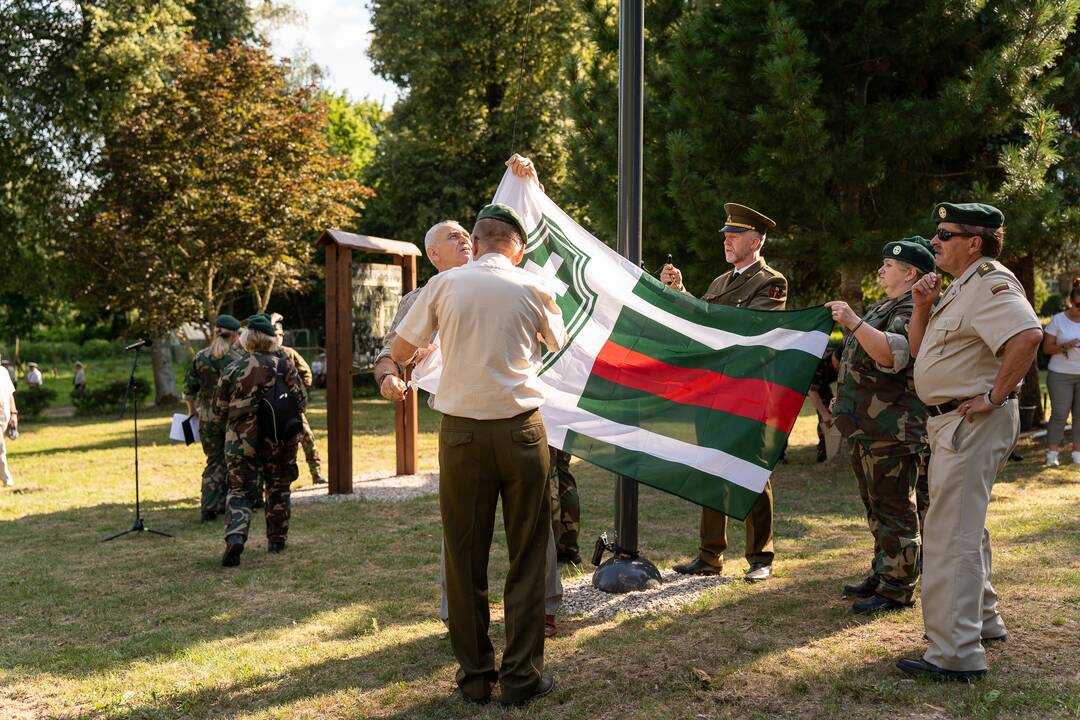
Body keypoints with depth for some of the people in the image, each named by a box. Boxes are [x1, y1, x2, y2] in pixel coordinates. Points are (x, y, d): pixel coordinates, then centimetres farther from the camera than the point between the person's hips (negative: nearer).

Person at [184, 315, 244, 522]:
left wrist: (192, 409, 20)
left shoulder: (199, 357, -1)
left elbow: (189, 388, 4)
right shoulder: (239, 358, -8)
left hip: (208, 418, 3)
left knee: (215, 462, 10)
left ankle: (208, 508, -1)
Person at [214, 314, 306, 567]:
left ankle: (235, 536, -20)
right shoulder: (285, 366, -3)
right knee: (278, 488, 18)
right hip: (280, 439, 1)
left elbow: (219, 410, 0)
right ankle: (276, 540, 26)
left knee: (240, 490, 3)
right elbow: (301, 403, -2)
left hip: (241, 439, -1)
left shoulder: (233, 369, -4)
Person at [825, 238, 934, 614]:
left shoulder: (914, 310, -13)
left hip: (894, 431, -11)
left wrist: (854, 323, -41)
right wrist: (846, 400, 29)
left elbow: (892, 354, -32)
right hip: (869, 428, 11)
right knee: (877, 507, 18)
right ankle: (882, 574, 29)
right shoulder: (887, 307, 20)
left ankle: (897, 590, 1)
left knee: (895, 510, -5)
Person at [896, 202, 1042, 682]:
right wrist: (923, 308, 2)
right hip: (949, 422, 11)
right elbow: (917, 349, 18)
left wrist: (995, 395, -27)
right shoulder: (957, 289, 16)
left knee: (951, 532, -11)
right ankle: (983, 619, 38)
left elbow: (1027, 336, -34)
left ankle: (955, 654, -7)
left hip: (973, 423, -11)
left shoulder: (991, 283, -17)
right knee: (965, 524, 22)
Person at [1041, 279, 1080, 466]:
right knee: (1059, 414, -6)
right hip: (1060, 374, -3)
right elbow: (1046, 348, -3)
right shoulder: (1058, 320, -3)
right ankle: (1052, 453, -2)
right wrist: (1064, 346, -21)